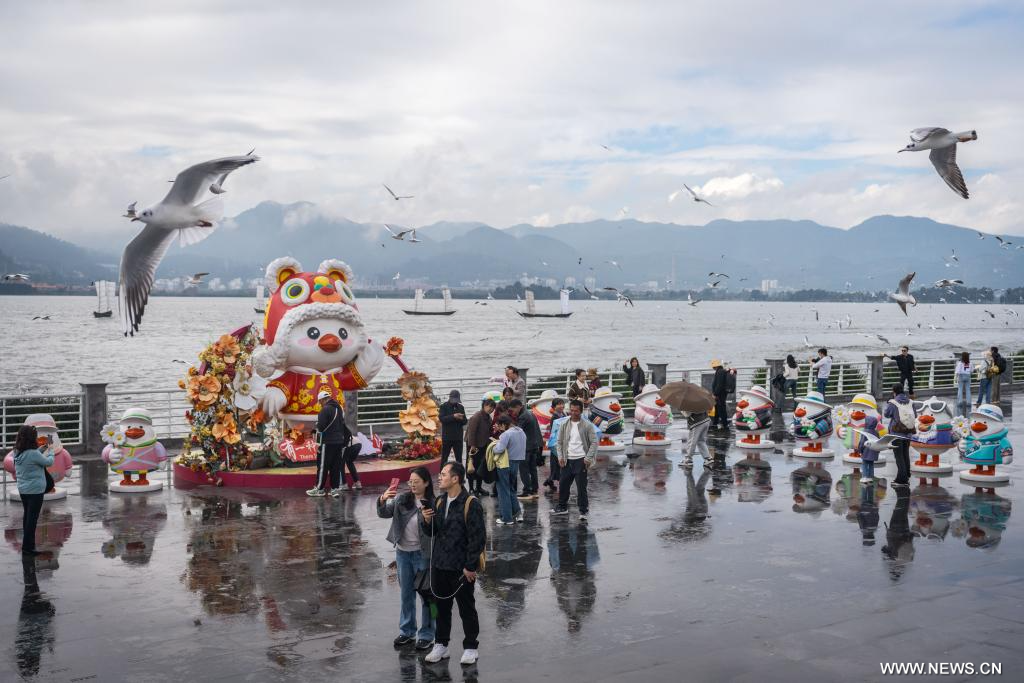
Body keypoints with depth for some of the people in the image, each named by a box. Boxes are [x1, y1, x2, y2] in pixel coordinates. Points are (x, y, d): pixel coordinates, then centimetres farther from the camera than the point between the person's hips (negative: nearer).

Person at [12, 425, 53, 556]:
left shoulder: (18, 453, 1)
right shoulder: (33, 454, -22)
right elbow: (48, 462, -9)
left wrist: (41, 449, 14)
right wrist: (50, 452, 9)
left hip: (23, 489, 8)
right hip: (35, 490, -8)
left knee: (27, 516, 17)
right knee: (32, 519, -1)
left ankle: (27, 544, 26)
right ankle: (28, 547, 2)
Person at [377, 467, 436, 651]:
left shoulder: (432, 504, -14)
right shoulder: (402, 499, -1)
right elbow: (384, 514, -3)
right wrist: (383, 500, -20)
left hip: (422, 554, -5)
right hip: (403, 552, 5)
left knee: (426, 594, 6)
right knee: (406, 594, 17)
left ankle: (426, 635, 18)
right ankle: (406, 631, 31)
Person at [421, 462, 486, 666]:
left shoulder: (471, 504, -15)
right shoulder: (439, 502, 7)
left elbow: (478, 538, -16)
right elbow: (432, 532, 15)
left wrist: (470, 567, -17)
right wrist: (426, 521, -8)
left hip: (461, 568, -6)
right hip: (439, 565, 6)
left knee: (466, 608, 8)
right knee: (441, 606, 16)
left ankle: (470, 647, 21)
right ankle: (441, 645, 30)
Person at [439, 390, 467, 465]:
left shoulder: (460, 407, 11)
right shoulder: (444, 406, -1)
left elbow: (465, 421, 10)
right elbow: (441, 418, -15)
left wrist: (461, 419, -14)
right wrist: (453, 416, -25)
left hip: (458, 437, 4)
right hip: (447, 437, -4)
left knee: (459, 459, 7)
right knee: (444, 457, 4)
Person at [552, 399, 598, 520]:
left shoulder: (587, 425, -5)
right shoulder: (564, 425, 6)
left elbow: (594, 442, -6)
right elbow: (560, 442, 11)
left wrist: (588, 458, -13)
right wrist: (560, 457, 1)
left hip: (581, 460, -5)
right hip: (567, 460, 5)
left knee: (581, 486, -5)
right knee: (563, 484, 12)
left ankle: (584, 510, 3)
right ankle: (562, 507, 28)